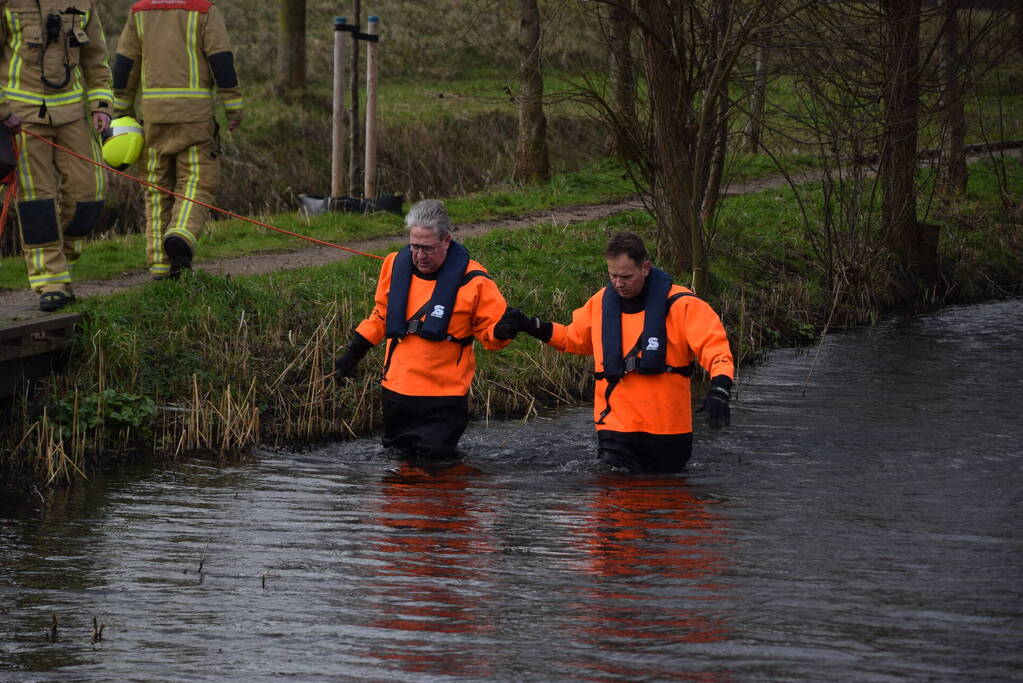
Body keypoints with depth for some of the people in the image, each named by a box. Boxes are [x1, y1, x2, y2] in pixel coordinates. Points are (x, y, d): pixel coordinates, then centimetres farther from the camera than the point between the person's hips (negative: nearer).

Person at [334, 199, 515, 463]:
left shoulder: (471, 280, -11)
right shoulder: (395, 265, 3)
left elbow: (492, 333, -6)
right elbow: (381, 315, 19)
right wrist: (354, 353, 17)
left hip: (444, 399, -5)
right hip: (397, 390, 5)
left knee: (434, 459, -11)